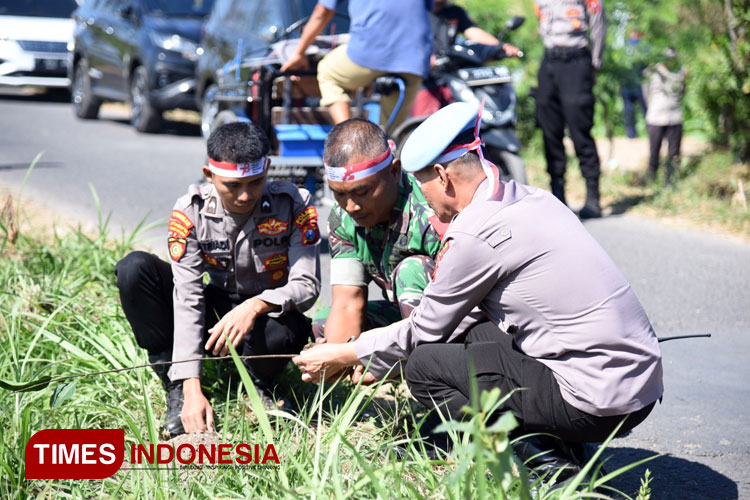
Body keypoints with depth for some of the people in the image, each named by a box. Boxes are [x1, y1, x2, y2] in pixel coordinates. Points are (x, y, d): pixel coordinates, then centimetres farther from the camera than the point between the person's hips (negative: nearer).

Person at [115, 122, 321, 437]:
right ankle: (179, 393, -16)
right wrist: (192, 388, -29)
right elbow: (187, 297, -21)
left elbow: (307, 286, -20)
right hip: (217, 314, 2)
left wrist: (256, 306, -42)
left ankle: (258, 385, -2)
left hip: (269, 315, -2)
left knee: (286, 330, -40)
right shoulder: (190, 211, -16)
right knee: (135, 269, -21)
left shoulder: (294, 205, -18)